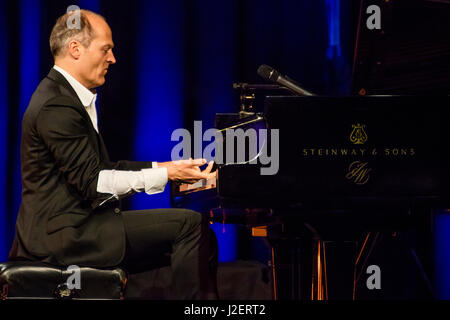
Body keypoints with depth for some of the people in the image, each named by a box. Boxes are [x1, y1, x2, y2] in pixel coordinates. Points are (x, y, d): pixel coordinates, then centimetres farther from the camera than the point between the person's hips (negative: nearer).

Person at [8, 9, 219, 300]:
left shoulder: (65, 95, 18)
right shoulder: (57, 107, -17)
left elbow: (103, 167, 19)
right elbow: (91, 182, -20)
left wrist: (164, 167, 12)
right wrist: (164, 175, -19)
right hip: (65, 234, -11)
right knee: (188, 223, -18)